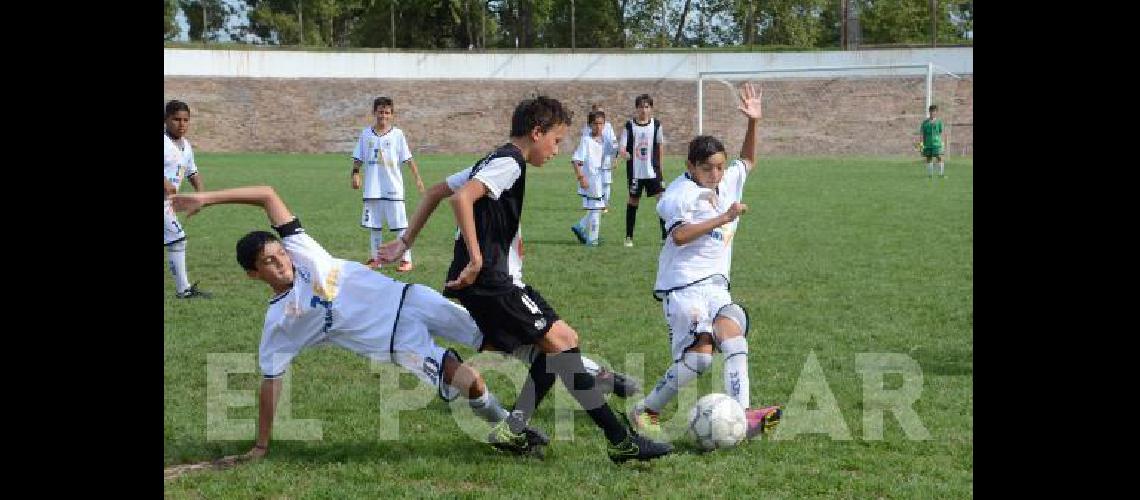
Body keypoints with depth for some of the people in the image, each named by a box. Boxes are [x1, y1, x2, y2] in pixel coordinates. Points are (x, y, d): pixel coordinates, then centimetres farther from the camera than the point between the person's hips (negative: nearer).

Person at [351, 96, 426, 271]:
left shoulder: (397, 134, -1)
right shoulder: (366, 134, 7)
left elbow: (408, 158, -2)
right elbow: (358, 158, 11)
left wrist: (417, 178, -8)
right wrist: (355, 173, -2)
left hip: (393, 188, -3)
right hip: (372, 189, 3)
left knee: (400, 225, -5)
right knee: (374, 226, 10)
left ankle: (406, 260, -2)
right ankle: (374, 258, 20)